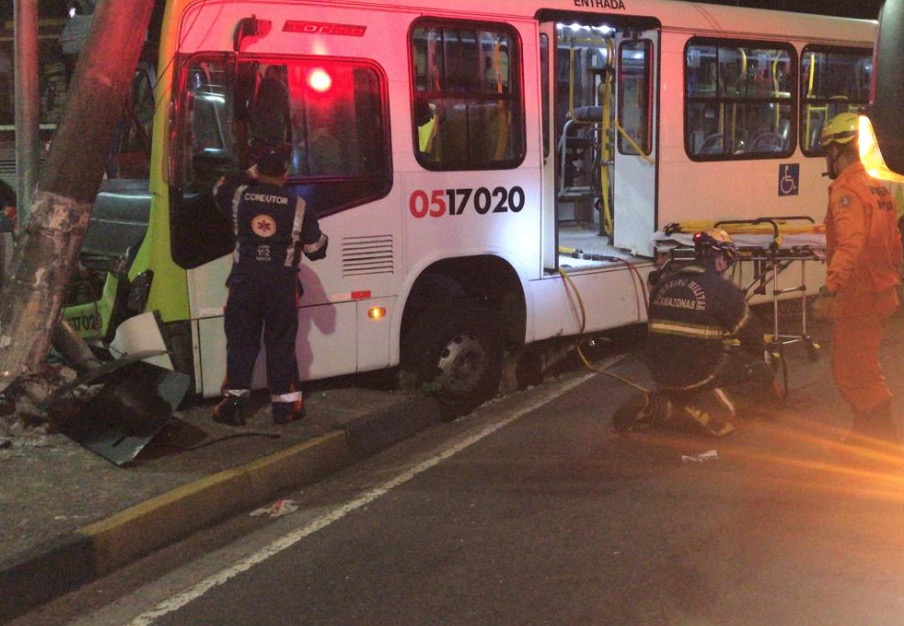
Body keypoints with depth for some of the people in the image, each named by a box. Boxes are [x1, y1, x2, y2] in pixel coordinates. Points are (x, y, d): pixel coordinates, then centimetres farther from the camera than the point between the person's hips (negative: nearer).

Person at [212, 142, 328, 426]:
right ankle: (285, 404, 11)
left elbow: (220, 188, 27)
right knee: (280, 344, 7)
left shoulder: (239, 196, 2)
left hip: (244, 281, 1)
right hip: (282, 284, -1)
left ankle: (233, 401, 8)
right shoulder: (298, 206, -3)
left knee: (240, 342, 9)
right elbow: (316, 249, 2)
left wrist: (250, 174, 29)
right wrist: (321, 238, 24)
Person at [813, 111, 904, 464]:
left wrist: (830, 289, -35)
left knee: (852, 374, -4)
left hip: (857, 298, -10)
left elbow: (850, 244, -30)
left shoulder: (847, 189, -16)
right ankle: (865, 438, 30)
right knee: (863, 370, 20)